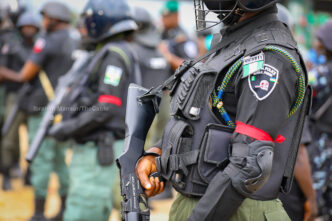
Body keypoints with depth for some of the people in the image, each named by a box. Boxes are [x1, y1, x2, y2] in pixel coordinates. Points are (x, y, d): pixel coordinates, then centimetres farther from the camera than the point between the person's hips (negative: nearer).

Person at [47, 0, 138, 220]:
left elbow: (107, 108, -20)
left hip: (100, 152, -10)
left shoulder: (114, 54, -13)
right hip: (93, 148, 10)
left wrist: (67, 129, -15)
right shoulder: (118, 52, 19)